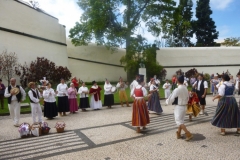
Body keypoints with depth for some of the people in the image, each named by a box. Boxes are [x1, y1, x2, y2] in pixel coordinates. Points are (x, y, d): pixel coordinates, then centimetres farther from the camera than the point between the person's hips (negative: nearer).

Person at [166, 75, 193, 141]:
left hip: (179, 107, -8)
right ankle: (179, 134, 26)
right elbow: (187, 98, 13)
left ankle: (189, 134, -9)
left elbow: (172, 98, -13)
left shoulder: (177, 89, -19)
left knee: (179, 121, -3)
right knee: (181, 120, 17)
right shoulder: (186, 89, 3)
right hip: (184, 106, 8)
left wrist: (167, 101, 6)